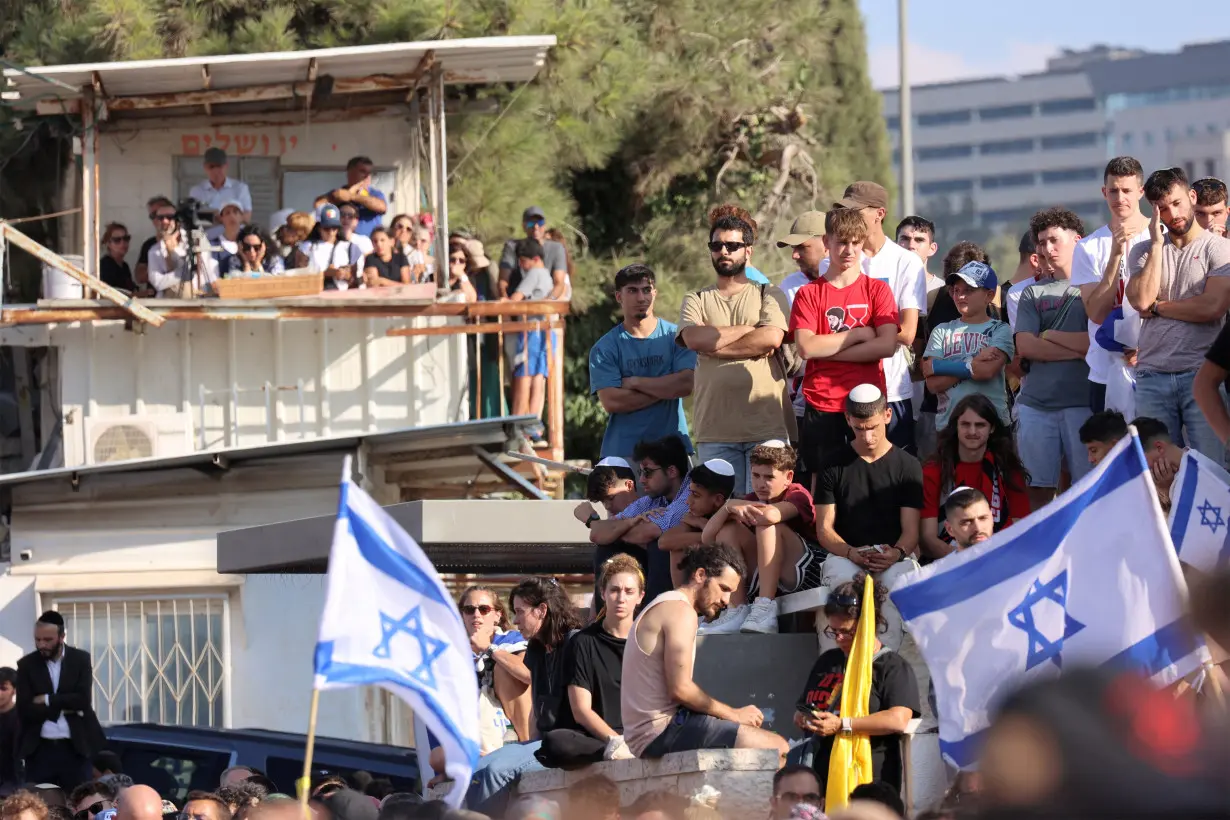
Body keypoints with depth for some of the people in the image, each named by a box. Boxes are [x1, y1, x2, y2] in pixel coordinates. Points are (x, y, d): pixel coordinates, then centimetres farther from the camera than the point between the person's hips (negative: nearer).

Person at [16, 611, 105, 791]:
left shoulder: (81, 659, 2)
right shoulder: (26, 665, 2)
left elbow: (83, 700, -11)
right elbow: (25, 711, -7)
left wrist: (47, 700, -11)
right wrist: (64, 708, -11)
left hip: (74, 748, 0)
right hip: (39, 750, 0)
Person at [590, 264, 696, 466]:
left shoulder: (675, 336, 8)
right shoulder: (604, 348, 5)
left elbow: (688, 384, -6)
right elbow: (611, 402, -7)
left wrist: (635, 382, -3)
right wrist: (665, 389, -4)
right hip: (622, 452, -1)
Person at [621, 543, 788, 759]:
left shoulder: (661, 608, 25)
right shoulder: (680, 610, -8)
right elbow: (680, 689, -18)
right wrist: (733, 714, -8)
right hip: (662, 732, -10)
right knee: (777, 746, -14)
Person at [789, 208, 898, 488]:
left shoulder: (877, 290, 6)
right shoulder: (808, 294, 6)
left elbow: (887, 346, -8)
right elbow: (806, 347, -9)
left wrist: (828, 350, -9)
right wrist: (859, 334, -8)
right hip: (821, 406, 0)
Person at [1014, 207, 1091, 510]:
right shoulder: (1033, 293, 17)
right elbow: (1025, 346, 3)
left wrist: (1049, 335, 1)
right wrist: (1079, 349, -4)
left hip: (1083, 402, -3)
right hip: (1036, 402, 3)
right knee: (1038, 488, -1)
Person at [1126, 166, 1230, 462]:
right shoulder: (1144, 251, 15)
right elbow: (1141, 300, -2)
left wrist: (1157, 307, 0)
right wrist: (1157, 244, 0)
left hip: (1201, 374, -3)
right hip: (1152, 378, 3)